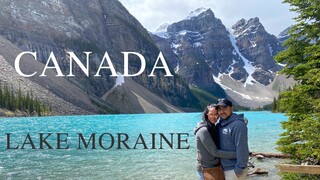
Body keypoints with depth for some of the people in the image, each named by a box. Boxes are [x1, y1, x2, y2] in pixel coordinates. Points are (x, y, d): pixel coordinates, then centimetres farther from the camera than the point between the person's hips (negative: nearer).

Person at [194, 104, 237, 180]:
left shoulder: (212, 128, 10)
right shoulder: (203, 130, -18)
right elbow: (215, 152, -20)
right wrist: (235, 154, -20)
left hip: (216, 167, 8)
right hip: (207, 169, -8)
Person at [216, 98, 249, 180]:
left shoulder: (238, 124, -18)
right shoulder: (220, 124, 6)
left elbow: (242, 149, -21)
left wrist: (239, 169, -20)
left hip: (234, 170, -7)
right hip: (224, 168, 7)